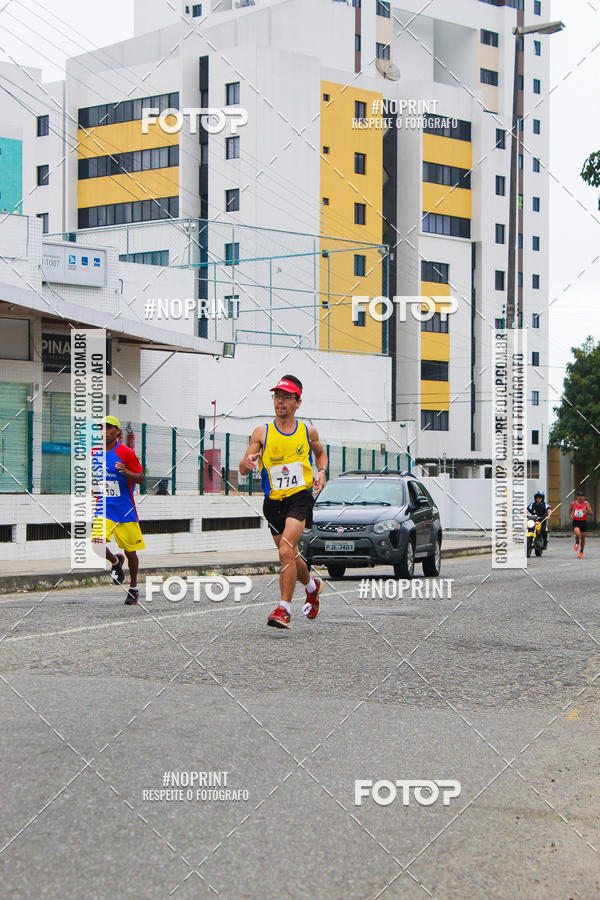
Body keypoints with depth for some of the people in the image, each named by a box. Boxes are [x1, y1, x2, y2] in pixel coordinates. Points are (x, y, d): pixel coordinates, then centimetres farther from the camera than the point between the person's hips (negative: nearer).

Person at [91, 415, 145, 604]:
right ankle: (116, 561, 13)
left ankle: (133, 588, 26)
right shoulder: (95, 453, 7)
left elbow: (140, 478, -8)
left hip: (125, 509, -3)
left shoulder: (126, 453, -7)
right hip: (103, 509, 3)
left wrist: (126, 472, -25)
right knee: (98, 543, -20)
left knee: (130, 551, 6)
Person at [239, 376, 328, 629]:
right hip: (273, 502, 3)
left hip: (300, 497, -3)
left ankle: (284, 609, -19)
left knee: (286, 551, -22)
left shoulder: (308, 431, 5)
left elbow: (320, 453, 25)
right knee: (290, 556, 14)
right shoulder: (262, 432, 2)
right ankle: (312, 585, 45)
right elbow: (243, 470, -1)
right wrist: (247, 462, -25)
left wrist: (322, 472, 5)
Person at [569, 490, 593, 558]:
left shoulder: (586, 503, -6)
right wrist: (571, 515, 0)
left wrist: (586, 511, -27)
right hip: (576, 521, 0)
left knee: (583, 537, 7)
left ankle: (581, 551, 26)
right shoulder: (573, 503, -1)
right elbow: (570, 509, 19)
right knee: (577, 534, -24)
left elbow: (590, 513, -7)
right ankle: (577, 543, 11)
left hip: (583, 522, 0)